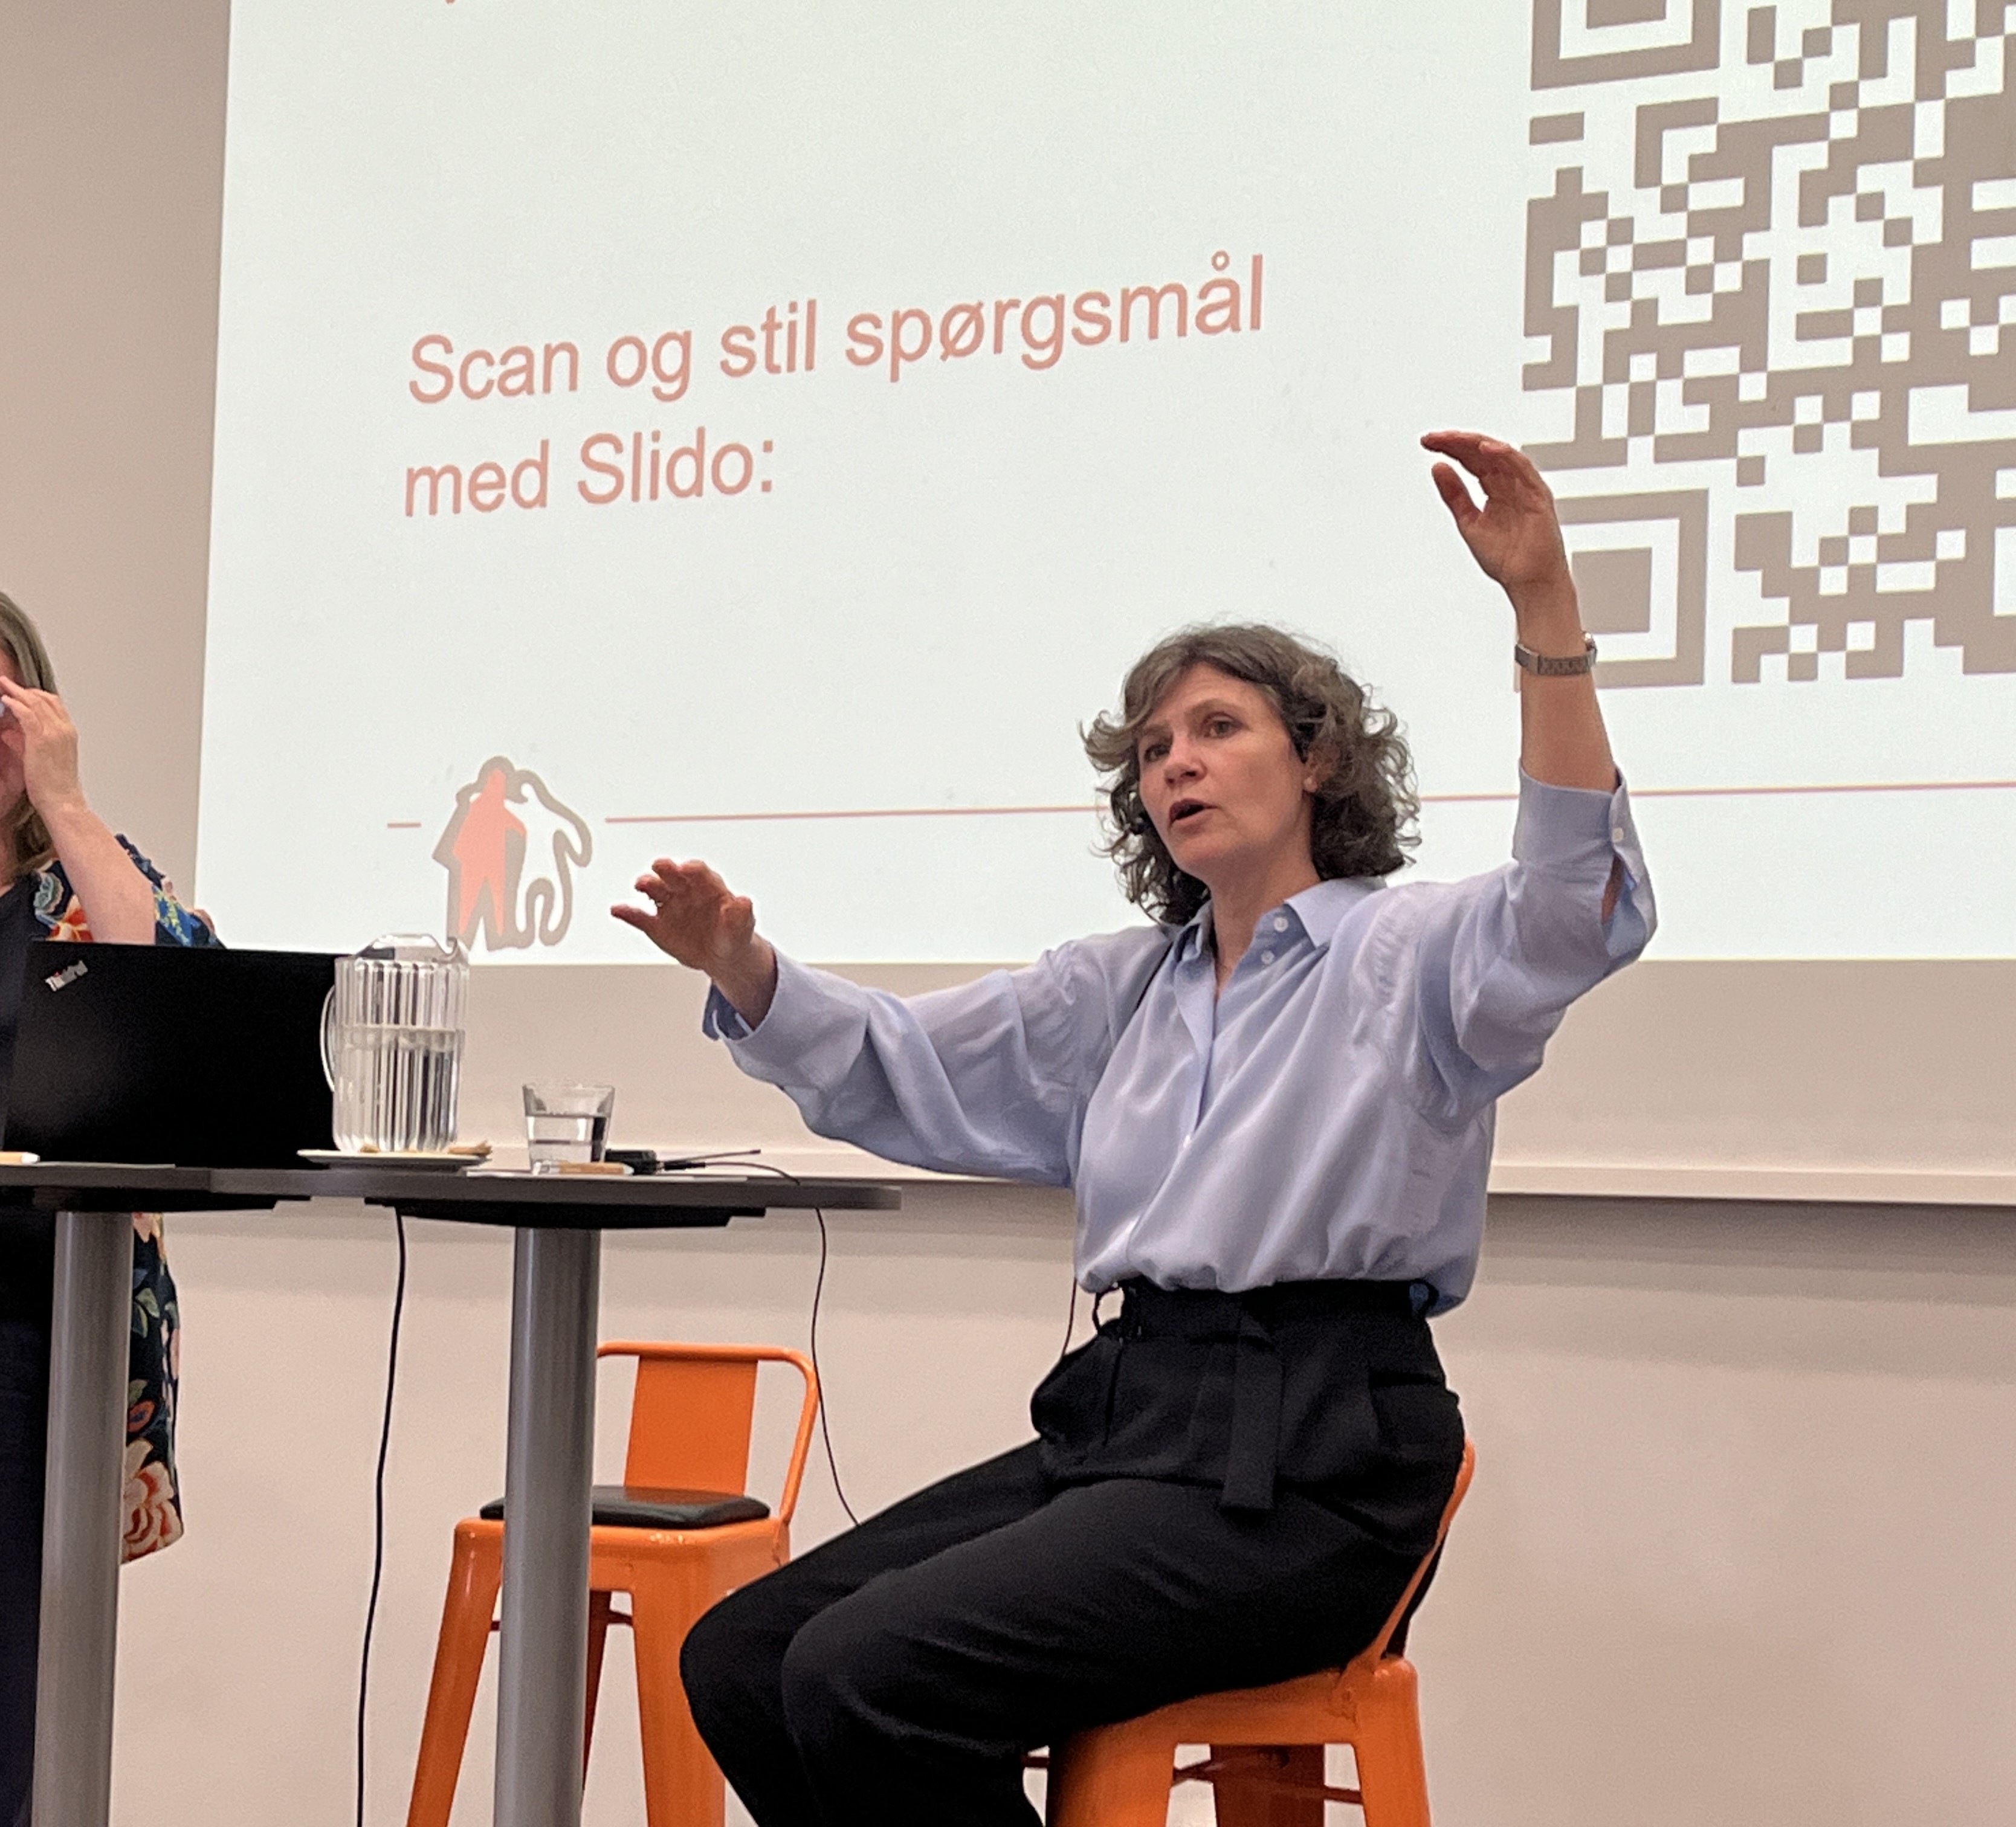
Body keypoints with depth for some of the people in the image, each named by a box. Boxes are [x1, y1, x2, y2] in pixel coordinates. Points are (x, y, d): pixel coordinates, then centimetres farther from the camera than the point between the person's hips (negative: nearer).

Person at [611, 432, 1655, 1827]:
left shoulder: (1407, 954, 0)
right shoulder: (1123, 991, 21)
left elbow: (1579, 906, -21)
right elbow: (892, 1074, 22)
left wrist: (1546, 608, -33)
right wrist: (743, 967, 1)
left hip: (1308, 1455, -7)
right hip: (1125, 1418, 8)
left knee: (865, 1676, -23)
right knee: (741, 1659, -6)